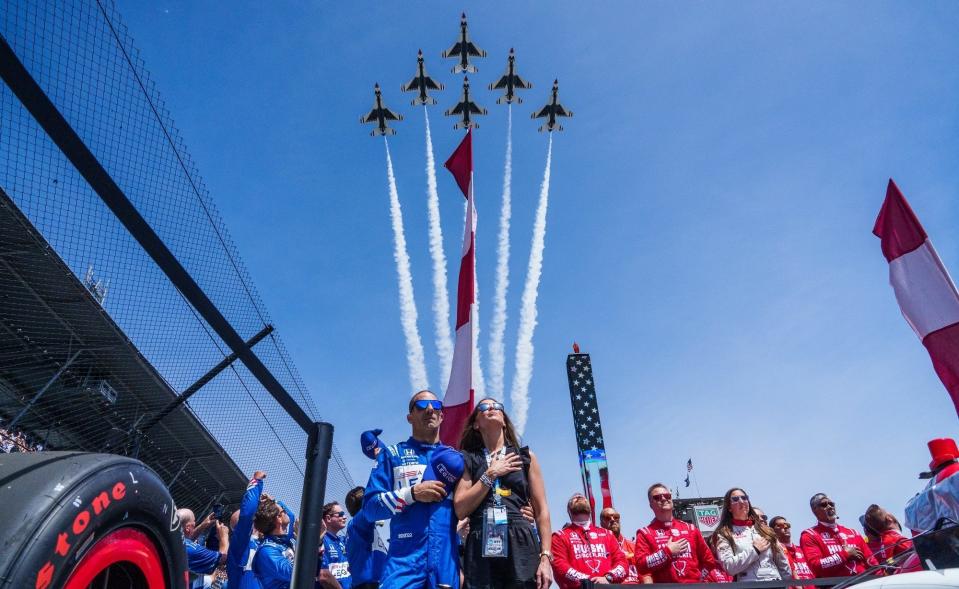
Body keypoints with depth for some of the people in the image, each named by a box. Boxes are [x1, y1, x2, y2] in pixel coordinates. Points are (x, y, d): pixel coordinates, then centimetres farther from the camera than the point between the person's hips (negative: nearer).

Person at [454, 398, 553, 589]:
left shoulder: (525, 457, 12)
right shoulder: (467, 459, 10)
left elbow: (541, 511, 8)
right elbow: (460, 510, 0)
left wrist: (545, 556, -1)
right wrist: (490, 474, -4)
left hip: (521, 545, 1)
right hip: (482, 549, 0)